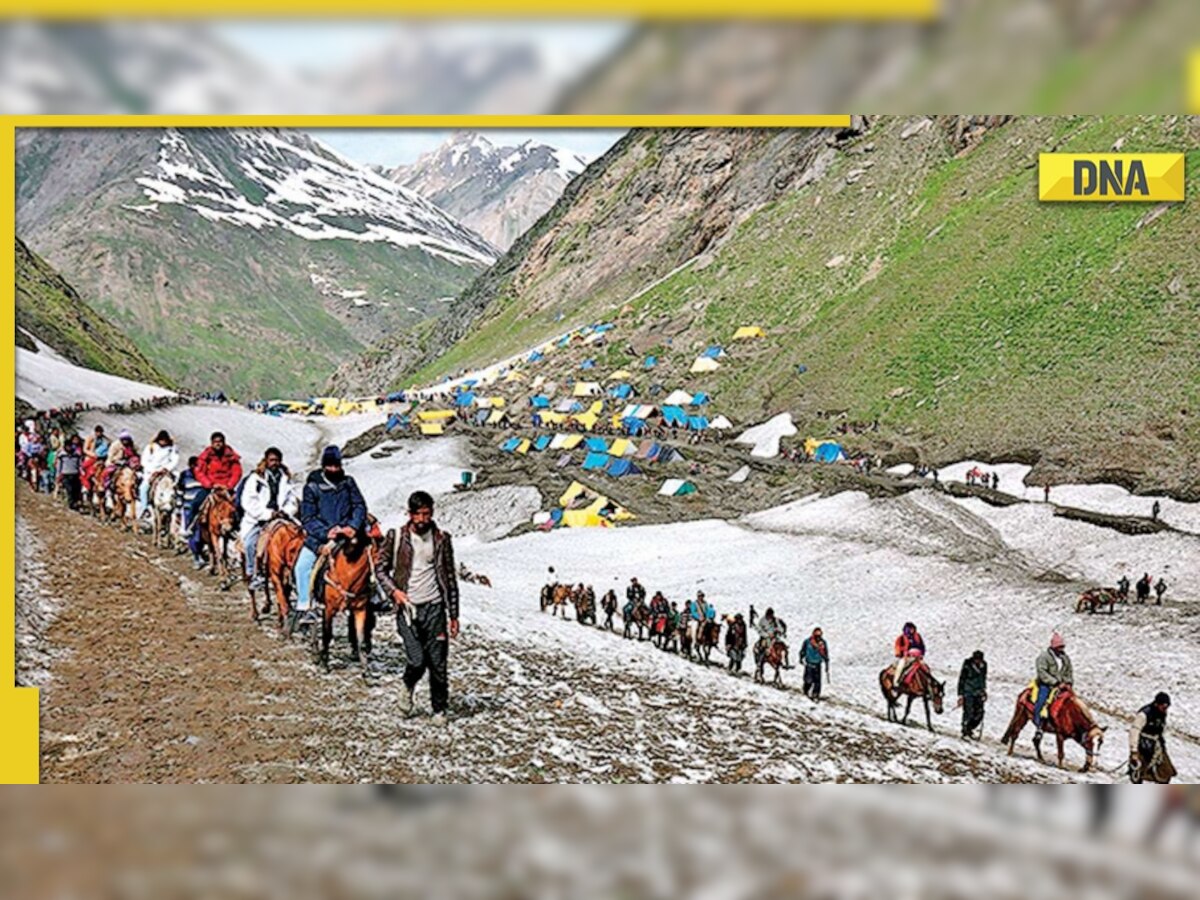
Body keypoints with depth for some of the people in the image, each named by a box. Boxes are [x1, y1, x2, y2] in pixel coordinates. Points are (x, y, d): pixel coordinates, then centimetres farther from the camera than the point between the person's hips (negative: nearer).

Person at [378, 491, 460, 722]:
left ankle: (440, 709, 17)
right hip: (407, 607, -1)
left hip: (434, 607, 1)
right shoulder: (397, 538, 1)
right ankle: (408, 686, 21)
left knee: (438, 663, 0)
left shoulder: (442, 540, 4)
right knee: (417, 661, -11)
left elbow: (450, 579, 9)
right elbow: (380, 569, 10)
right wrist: (394, 590, -8)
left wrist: (453, 615, 7)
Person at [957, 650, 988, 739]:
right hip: (968, 692, -6)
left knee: (979, 713, 4)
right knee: (968, 712, -10)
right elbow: (961, 680, -11)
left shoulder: (983, 665, 1)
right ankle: (965, 733, 3)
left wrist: (984, 690, 22)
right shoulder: (967, 666, -16)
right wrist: (960, 695, -12)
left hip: (978, 692, 6)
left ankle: (970, 729, 24)